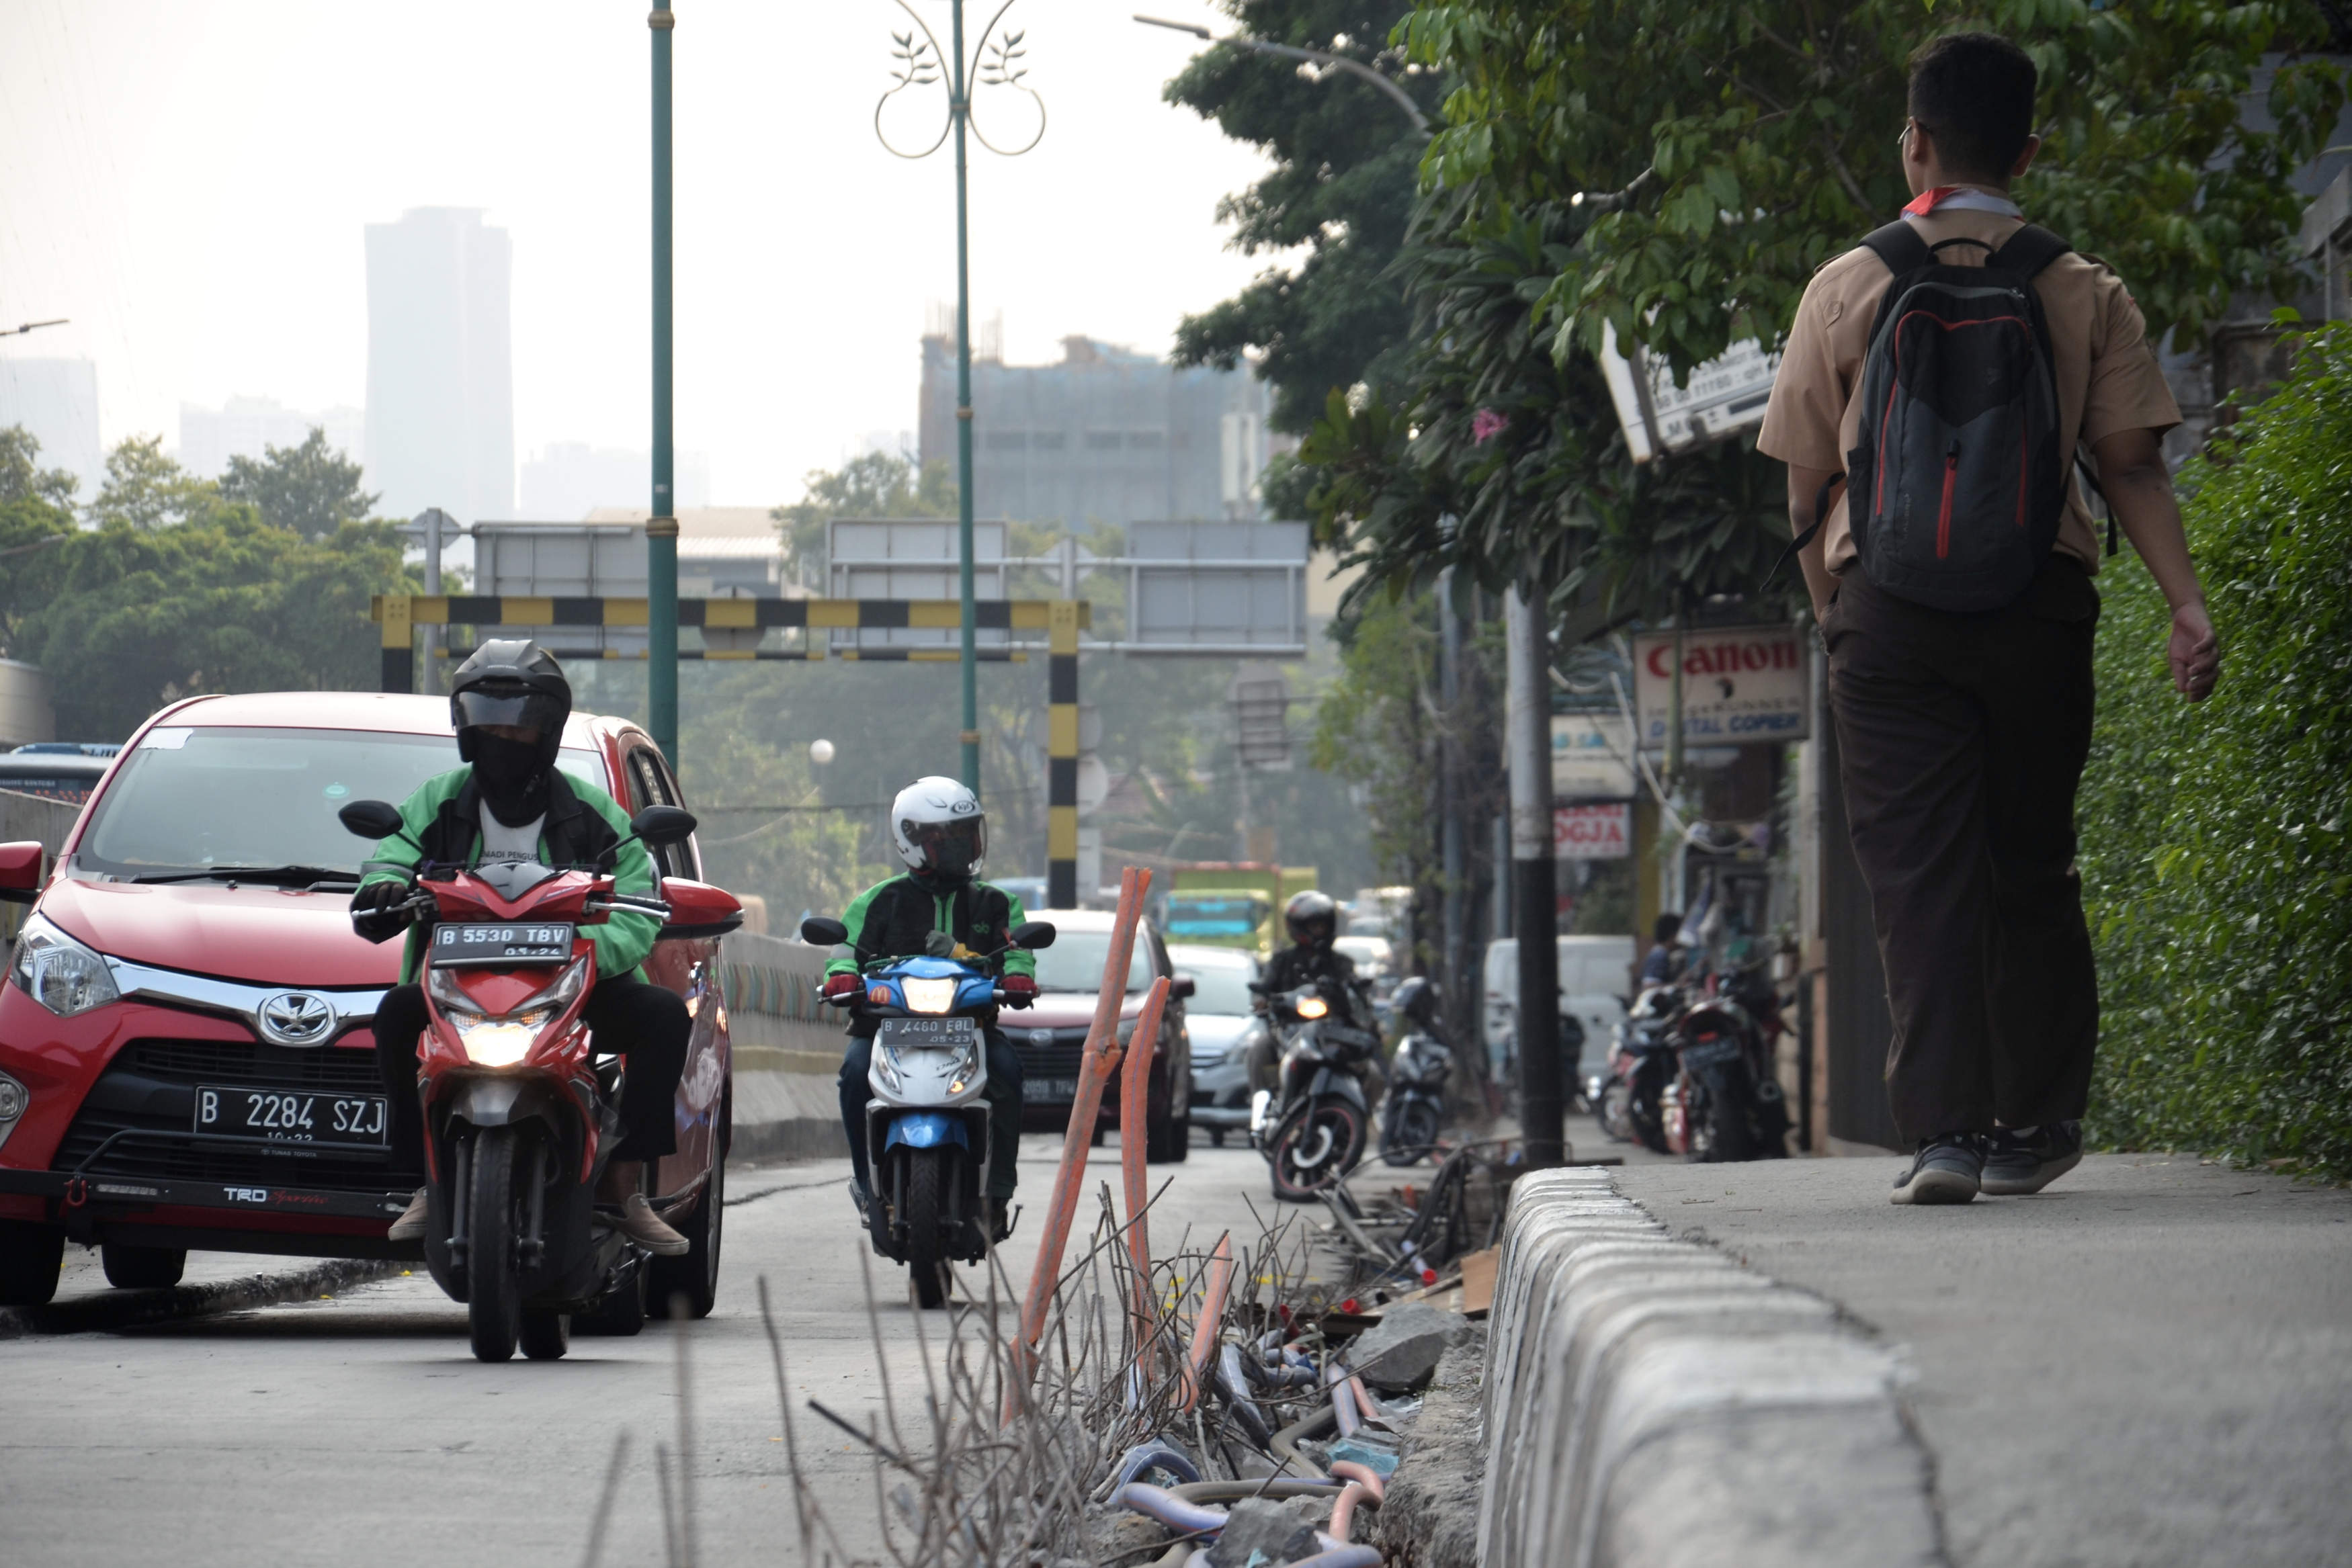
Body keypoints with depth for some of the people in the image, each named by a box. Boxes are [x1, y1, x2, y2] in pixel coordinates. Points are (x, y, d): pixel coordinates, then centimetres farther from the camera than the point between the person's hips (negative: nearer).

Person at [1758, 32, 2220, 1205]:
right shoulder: (2082, 293, 4)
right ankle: (2036, 1121, 18)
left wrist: (1832, 612, 18)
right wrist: (2188, 605, -5)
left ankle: (1943, 1129, -13)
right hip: (2038, 606, 1)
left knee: (1918, 874, -3)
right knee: (2031, 866, 13)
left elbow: (1807, 484, 6)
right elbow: (2131, 463, -3)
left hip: (1889, 611, -1)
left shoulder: (1849, 289, 2)